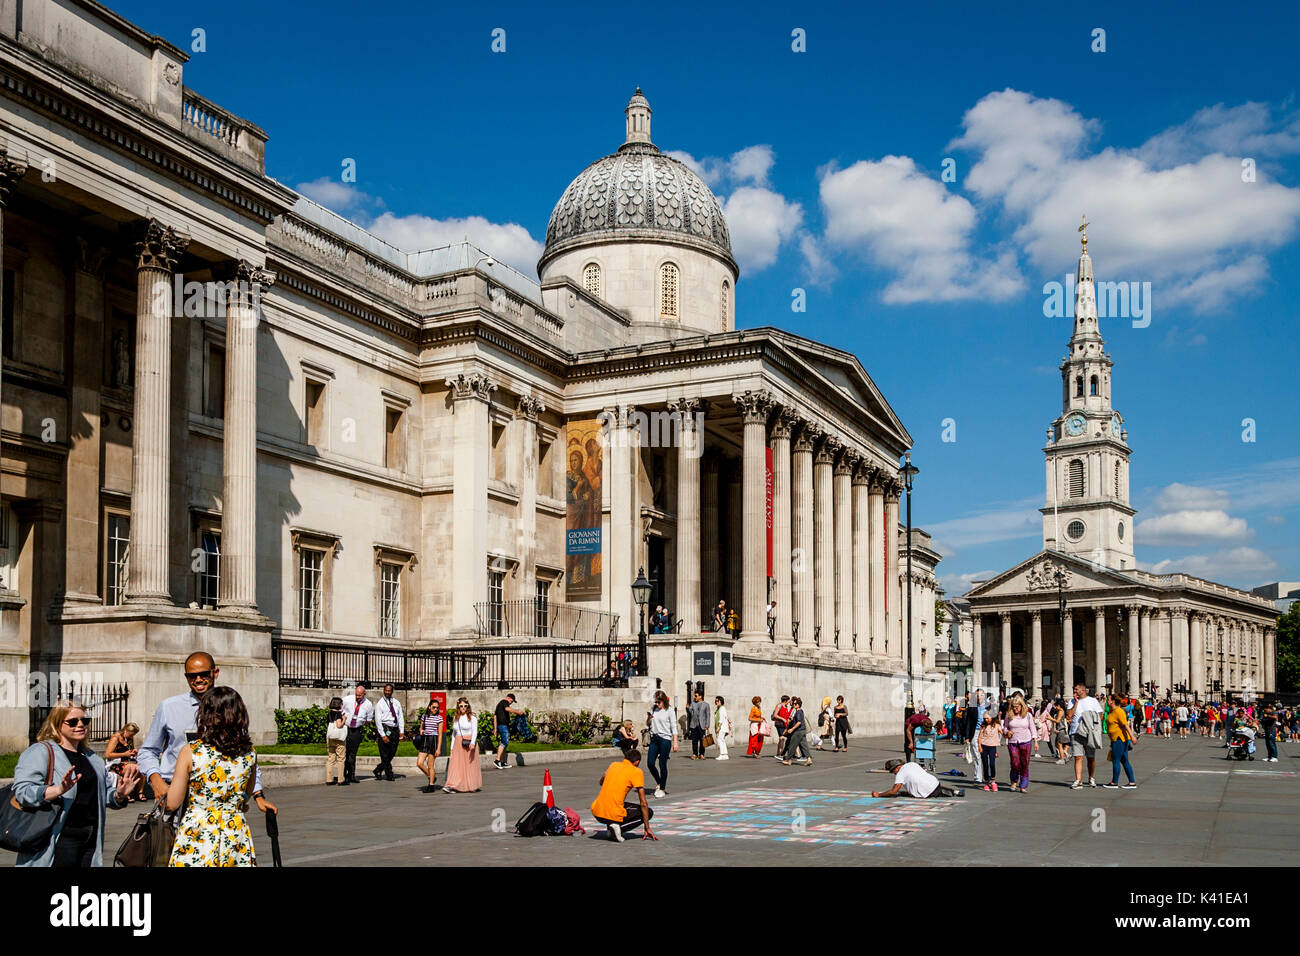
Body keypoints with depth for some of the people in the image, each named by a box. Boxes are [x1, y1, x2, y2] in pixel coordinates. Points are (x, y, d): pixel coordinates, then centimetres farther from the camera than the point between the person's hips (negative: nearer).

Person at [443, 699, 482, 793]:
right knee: (455, 765, -7)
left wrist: (472, 743, -26)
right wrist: (452, 747, 15)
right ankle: (452, 786, -14)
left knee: (470, 765, 0)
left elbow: (475, 731, -10)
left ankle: (473, 787, 12)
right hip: (458, 744, 4)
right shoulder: (456, 719, 13)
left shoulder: (472, 718, -1)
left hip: (469, 745, -4)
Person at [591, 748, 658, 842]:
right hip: (614, 815, -7)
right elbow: (643, 803, -5)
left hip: (596, 813, 7)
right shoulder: (637, 772, -3)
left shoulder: (613, 765, 12)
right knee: (649, 812, 13)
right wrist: (647, 829, 0)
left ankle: (611, 827, 17)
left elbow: (601, 782, 33)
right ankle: (618, 827, -6)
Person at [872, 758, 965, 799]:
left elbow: (894, 791, -11)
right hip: (935, 782, 8)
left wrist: (878, 794, -3)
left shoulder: (900, 773, -9)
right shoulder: (912, 764, 14)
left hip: (929, 794, -8)